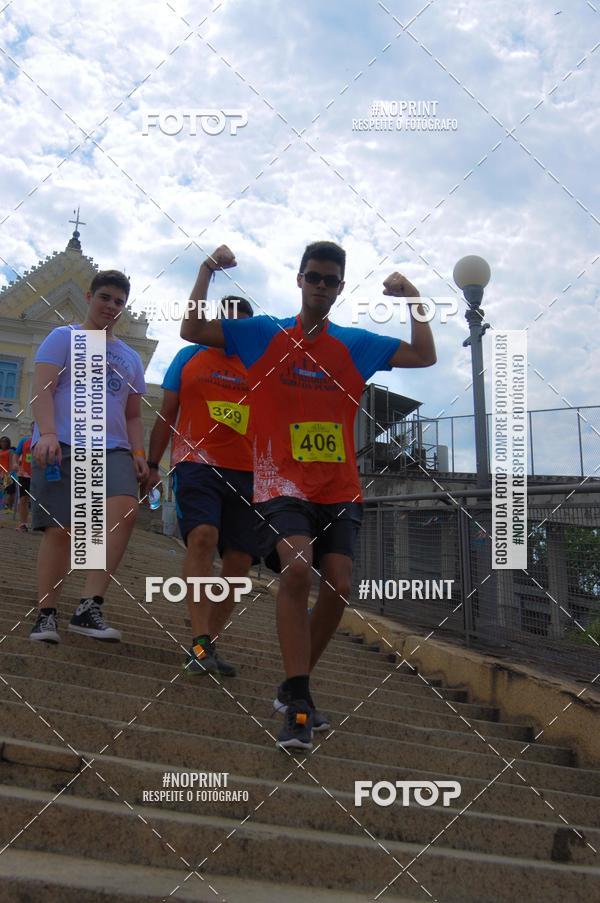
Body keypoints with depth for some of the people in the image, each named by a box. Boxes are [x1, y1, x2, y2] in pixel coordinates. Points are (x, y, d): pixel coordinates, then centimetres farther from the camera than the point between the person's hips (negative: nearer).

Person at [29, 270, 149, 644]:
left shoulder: (131, 358, 25)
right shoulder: (64, 338, 11)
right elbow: (43, 389, -2)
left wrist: (138, 453, 9)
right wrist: (47, 433, -18)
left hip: (112, 449, 3)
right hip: (62, 445, -3)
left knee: (125, 510, -24)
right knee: (61, 529, -8)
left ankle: (89, 607, -24)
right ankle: (46, 615, 4)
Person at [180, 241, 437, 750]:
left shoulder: (356, 344, 11)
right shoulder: (264, 334, 6)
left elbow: (425, 357, 12)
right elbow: (192, 331, 4)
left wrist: (413, 299, 5)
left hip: (340, 489, 4)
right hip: (283, 483, -3)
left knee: (338, 587, -4)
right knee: (297, 569, -26)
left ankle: (295, 689, 17)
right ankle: (298, 705, -21)